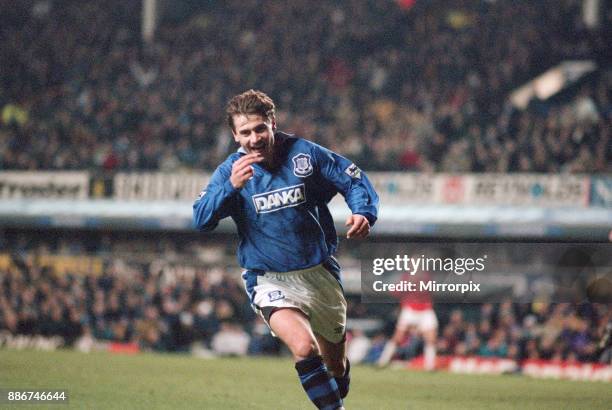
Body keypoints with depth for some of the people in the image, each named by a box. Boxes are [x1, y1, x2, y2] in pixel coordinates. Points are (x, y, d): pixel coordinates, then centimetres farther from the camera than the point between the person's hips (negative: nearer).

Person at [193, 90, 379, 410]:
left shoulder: (305, 154, -7)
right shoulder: (230, 171, -7)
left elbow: (355, 181, 2)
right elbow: (201, 220, -18)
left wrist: (363, 214, -19)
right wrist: (231, 186, -34)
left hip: (320, 273, 2)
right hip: (270, 281, -2)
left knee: (336, 365, 16)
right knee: (304, 348, -28)